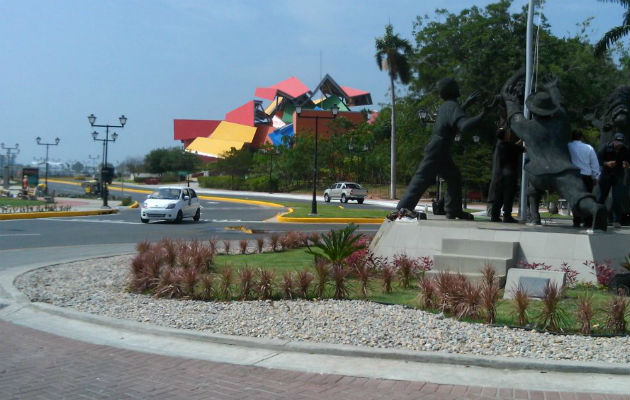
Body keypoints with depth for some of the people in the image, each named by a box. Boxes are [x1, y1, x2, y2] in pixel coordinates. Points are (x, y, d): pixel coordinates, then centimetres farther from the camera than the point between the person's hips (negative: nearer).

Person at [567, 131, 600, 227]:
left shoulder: (568, 147, -3)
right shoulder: (589, 148, 1)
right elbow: (595, 164, 6)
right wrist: (595, 177, 15)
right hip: (586, 176, 1)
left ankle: (577, 221, 3)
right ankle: (588, 221, 7)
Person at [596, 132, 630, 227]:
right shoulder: (606, 147, -5)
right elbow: (598, 159, -5)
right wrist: (606, 163, -22)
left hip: (618, 177, 1)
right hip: (606, 176, 0)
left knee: (617, 199, -8)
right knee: (601, 197, 6)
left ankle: (616, 221, -3)